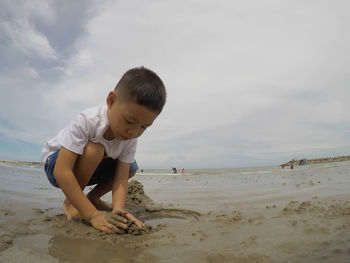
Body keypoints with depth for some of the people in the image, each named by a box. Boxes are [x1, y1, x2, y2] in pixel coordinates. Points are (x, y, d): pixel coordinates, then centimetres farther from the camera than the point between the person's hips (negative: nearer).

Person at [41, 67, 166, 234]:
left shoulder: (130, 139, -18)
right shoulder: (86, 121, -37)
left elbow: (121, 178, -20)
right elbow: (62, 172, -39)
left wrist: (118, 210, -39)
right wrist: (93, 215, -42)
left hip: (86, 167, 6)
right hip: (55, 163, -5)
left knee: (131, 168, -4)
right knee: (94, 150, -34)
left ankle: (93, 198, 11)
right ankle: (70, 203, -12)